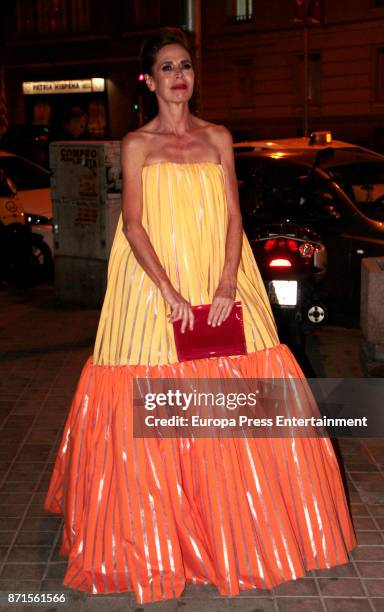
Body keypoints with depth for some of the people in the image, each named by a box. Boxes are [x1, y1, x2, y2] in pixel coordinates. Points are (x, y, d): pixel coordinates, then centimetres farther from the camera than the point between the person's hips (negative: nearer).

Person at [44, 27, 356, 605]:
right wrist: (169, 290, -17)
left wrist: (228, 283, -10)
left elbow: (234, 215, 4)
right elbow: (134, 224, -5)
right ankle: (158, 532, 16)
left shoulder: (219, 138, 10)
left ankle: (235, 526, 21)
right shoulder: (137, 144, 3)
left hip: (219, 282, 3)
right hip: (155, 283, -2)